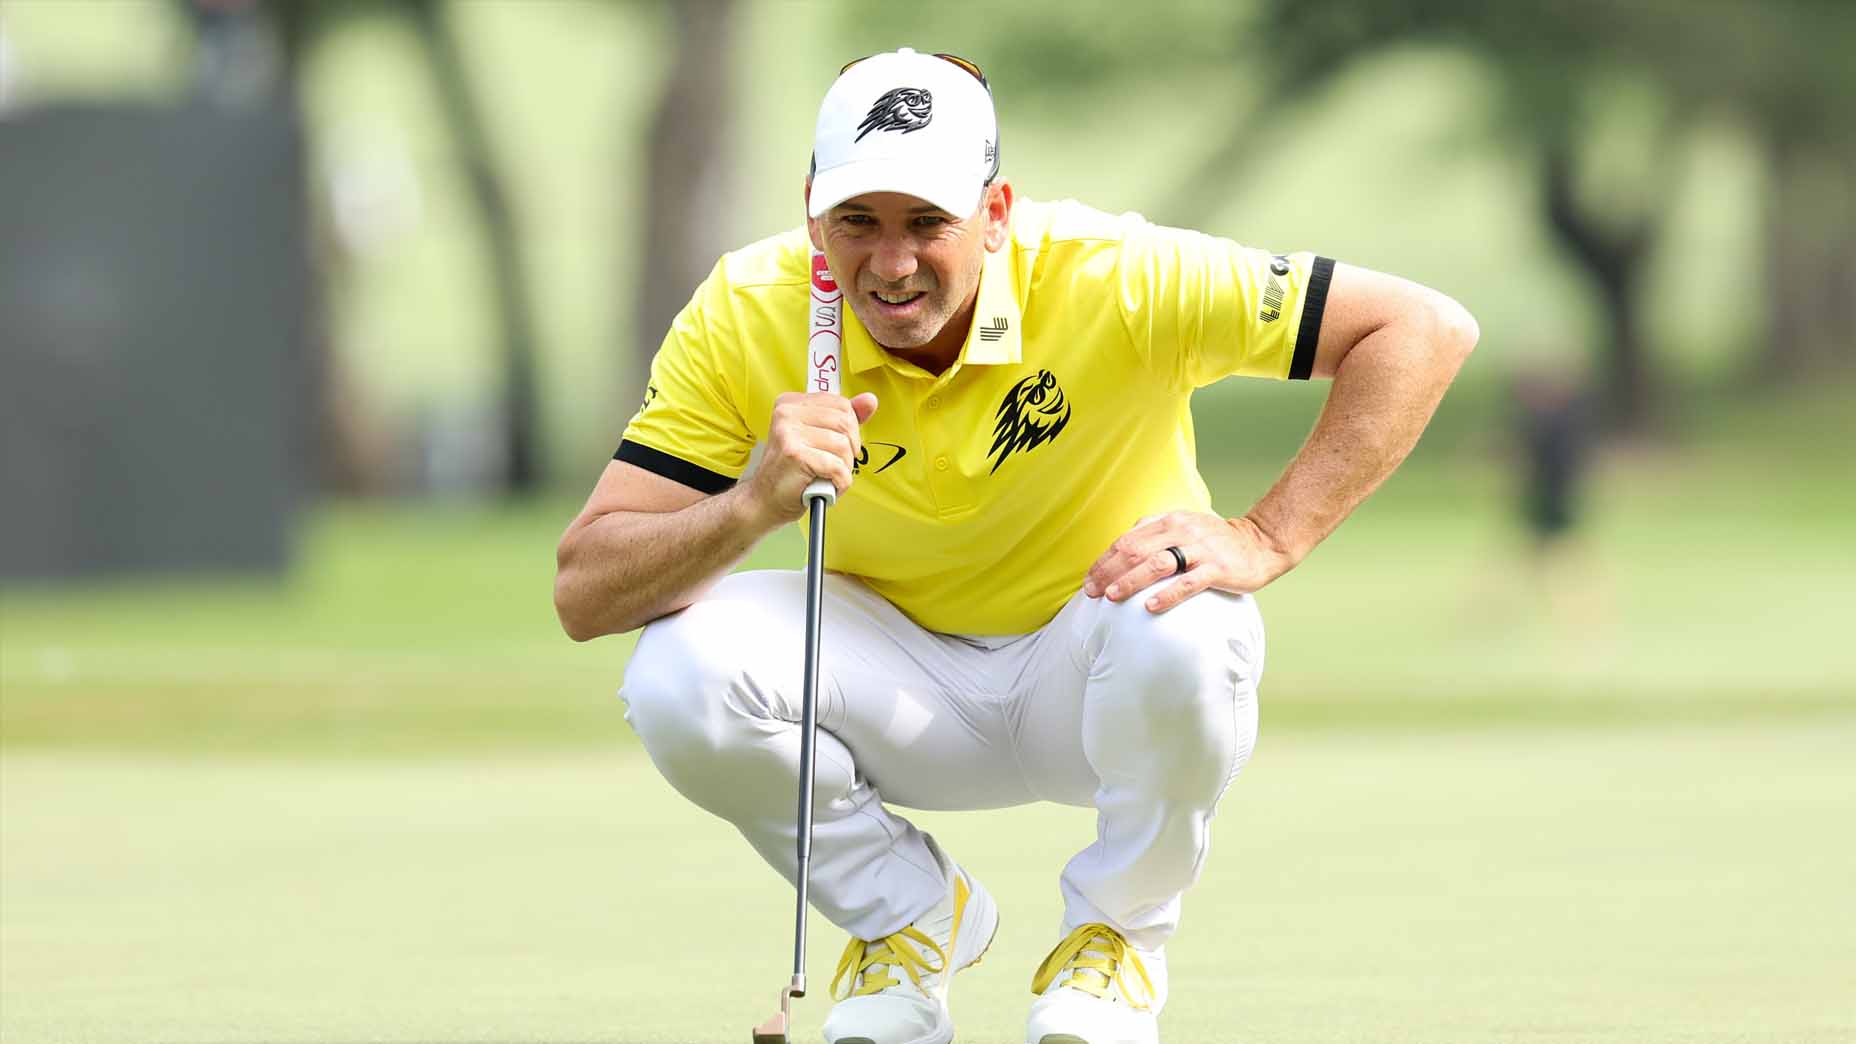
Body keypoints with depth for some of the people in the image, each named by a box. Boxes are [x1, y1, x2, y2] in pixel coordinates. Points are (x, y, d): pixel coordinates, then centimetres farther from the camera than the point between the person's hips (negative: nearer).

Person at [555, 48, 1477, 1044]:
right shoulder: (743, 320, -19)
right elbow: (583, 592, -22)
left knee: (1174, 631, -37)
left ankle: (1119, 930, -4)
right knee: (679, 672, -27)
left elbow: (1425, 329, -23)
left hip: (1090, 672, -2)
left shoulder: (1113, 279, -25)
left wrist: (1264, 540, -31)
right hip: (902, 679, 2)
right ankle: (907, 912, 3)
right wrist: (754, 504, -41)